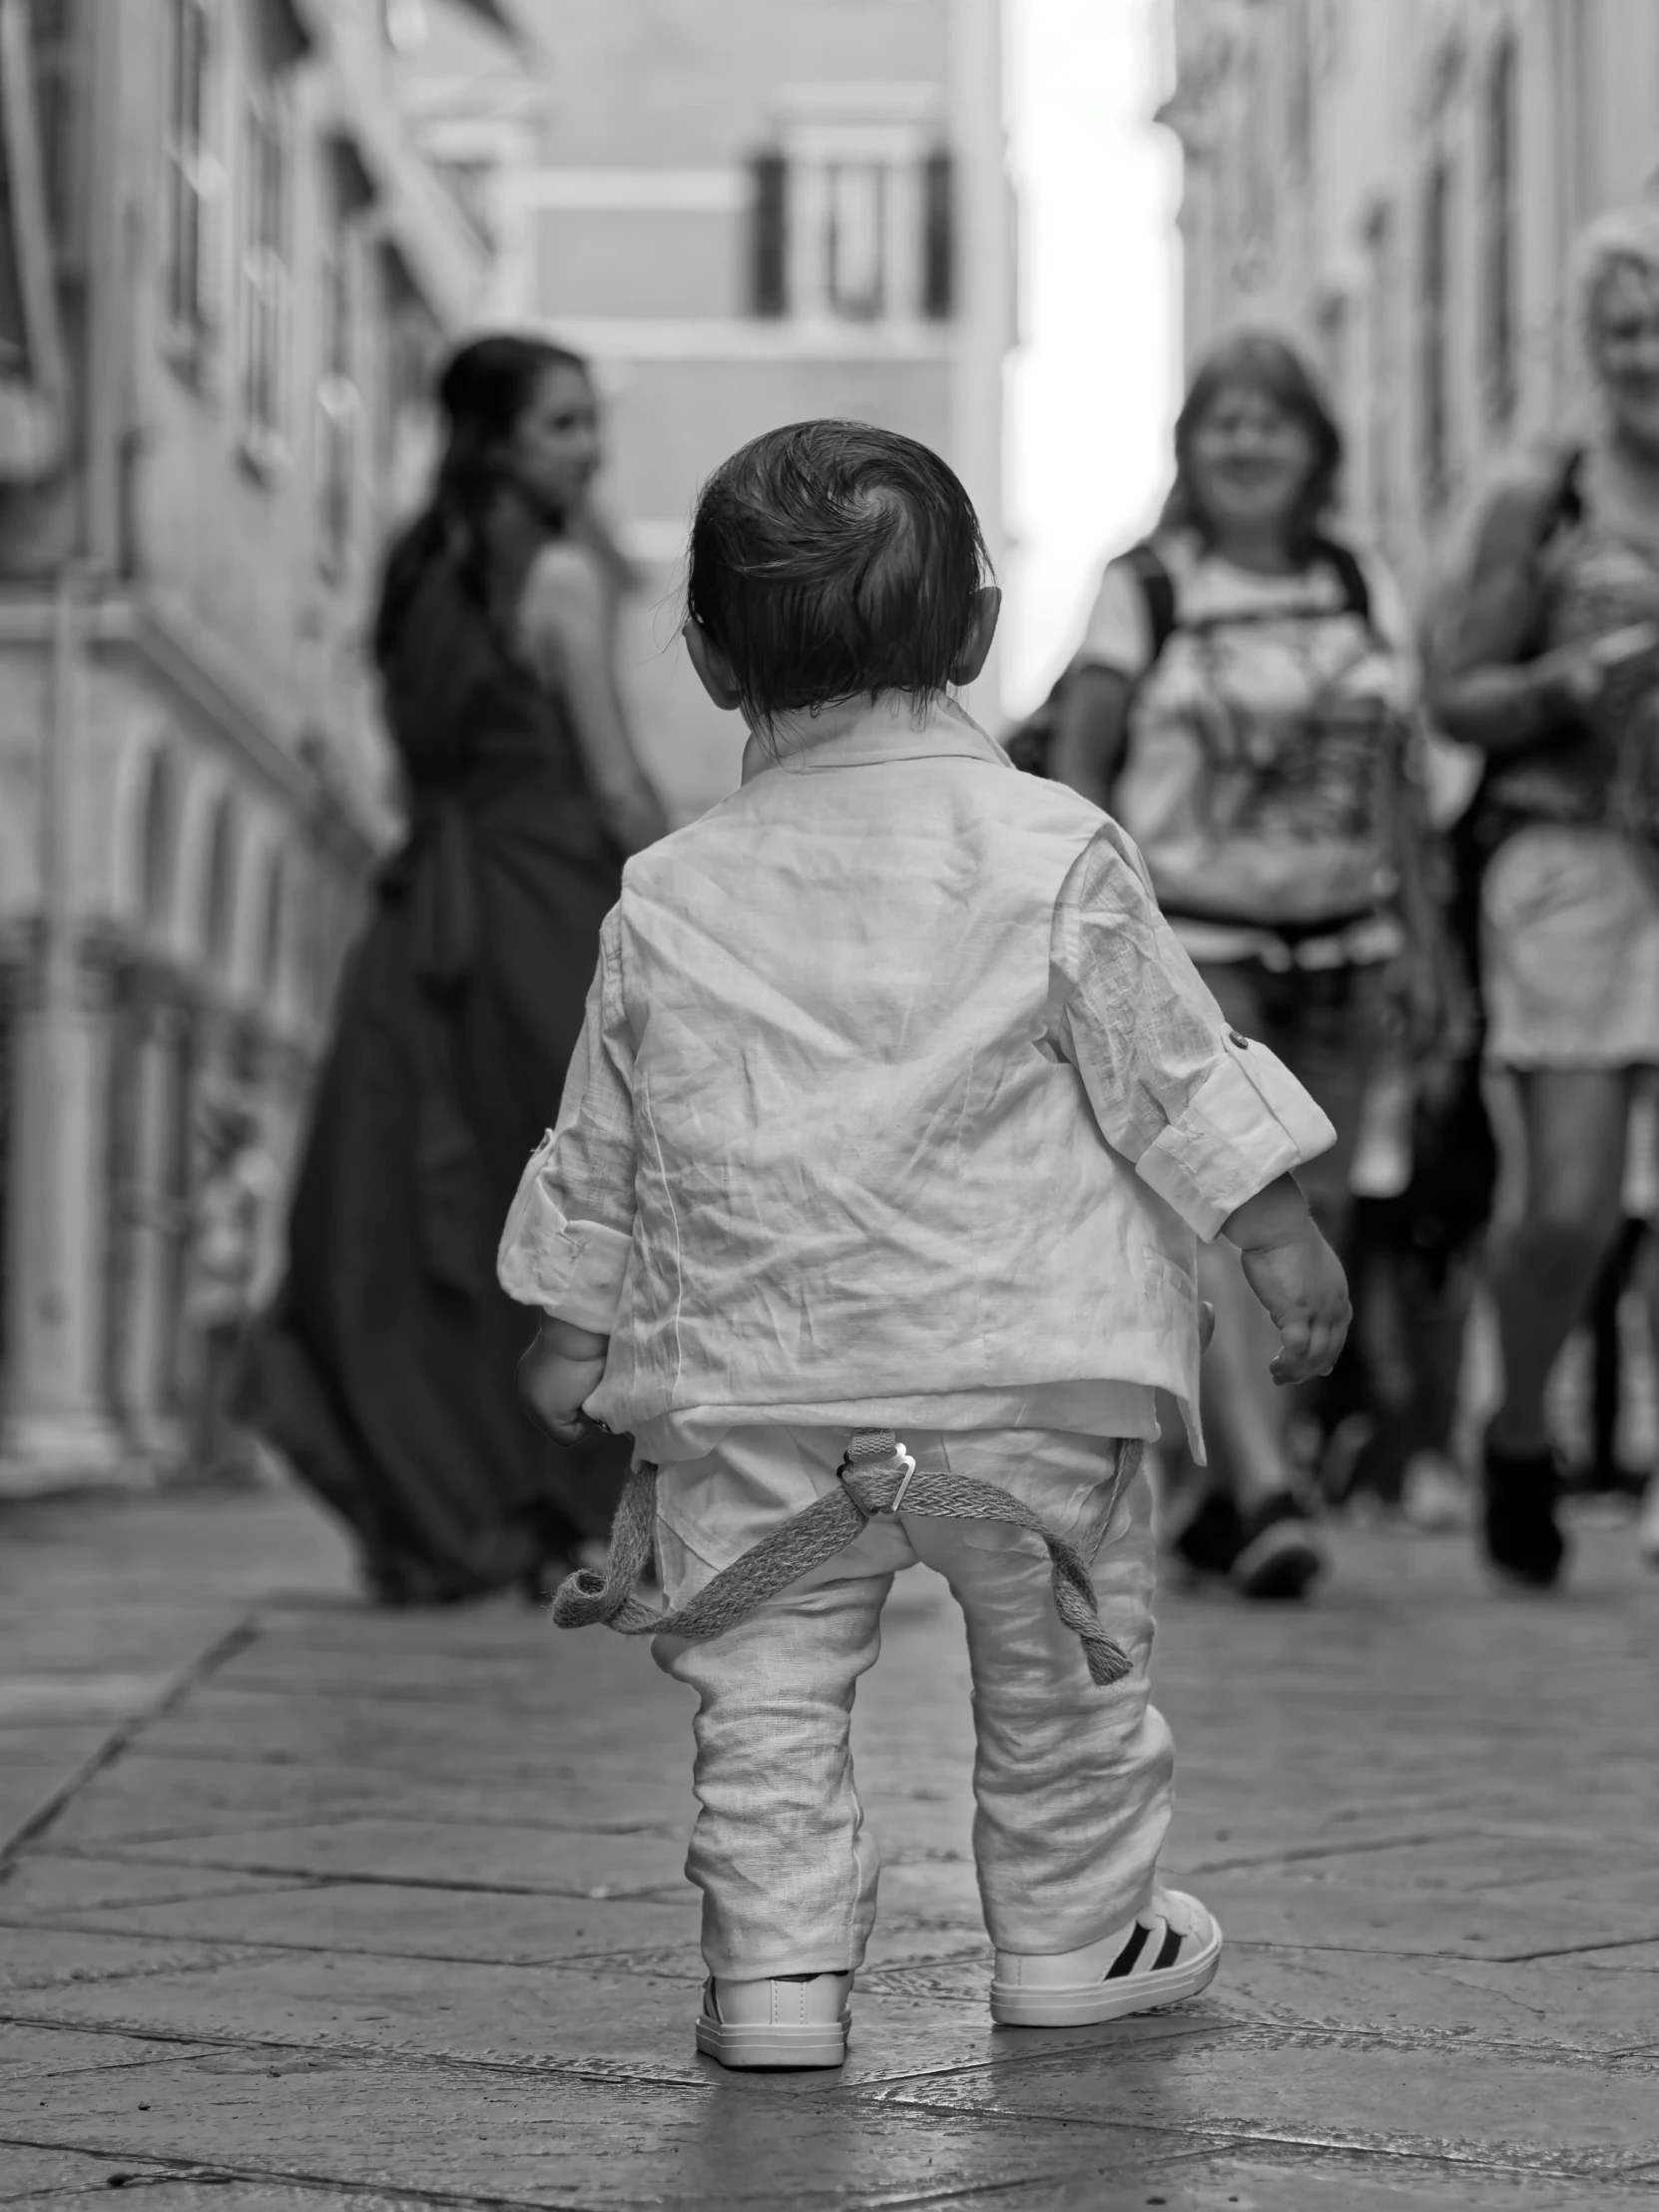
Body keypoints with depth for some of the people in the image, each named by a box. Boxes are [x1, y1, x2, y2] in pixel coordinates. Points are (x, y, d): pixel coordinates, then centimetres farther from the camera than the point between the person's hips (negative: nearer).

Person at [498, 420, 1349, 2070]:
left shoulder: (670, 900, 0)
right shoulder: (1054, 854, -6)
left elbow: (603, 1150, 8)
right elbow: (1177, 1073, -3)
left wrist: (572, 1322, 20)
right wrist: (1283, 1238, 6)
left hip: (759, 1389, 1)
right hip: (1024, 1371, 0)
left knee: (768, 1688, 9)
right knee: (1059, 1674, 15)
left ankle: (777, 1965, 3)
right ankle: (1074, 1942, 26)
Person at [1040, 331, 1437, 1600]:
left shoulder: (1369, 592, 11)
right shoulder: (1142, 593, -1)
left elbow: (1396, 781, 16)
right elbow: (1076, 772, 0)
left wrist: (1421, 937, 12)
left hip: (1340, 938, 5)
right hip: (1189, 933, -4)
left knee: (1313, 1217, 4)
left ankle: (1224, 1489, 15)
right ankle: (1266, 1486, -25)